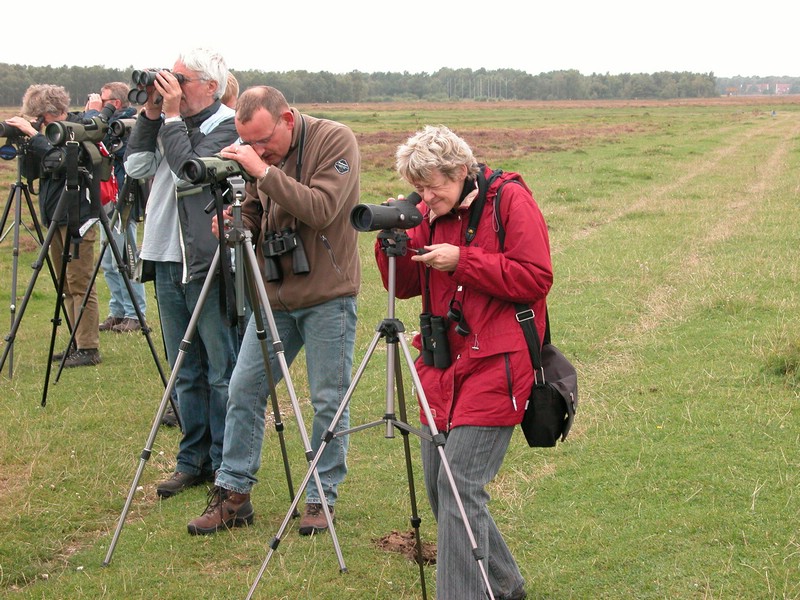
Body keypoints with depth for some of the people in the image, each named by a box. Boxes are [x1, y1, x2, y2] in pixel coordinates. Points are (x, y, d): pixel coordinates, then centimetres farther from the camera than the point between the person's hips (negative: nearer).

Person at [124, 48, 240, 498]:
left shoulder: (229, 127, -10)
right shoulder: (169, 123, 13)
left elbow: (190, 173, -22)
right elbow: (136, 167, 7)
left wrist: (171, 118, -15)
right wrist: (150, 115, 1)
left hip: (211, 265, -8)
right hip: (168, 260, 8)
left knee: (222, 372, 1)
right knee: (186, 372, 14)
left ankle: (226, 466, 8)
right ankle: (194, 461, 23)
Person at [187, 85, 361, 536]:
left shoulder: (336, 141, -12)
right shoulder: (259, 155, 6)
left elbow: (321, 209, -25)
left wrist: (263, 171, -28)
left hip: (327, 297, -6)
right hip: (274, 295, 6)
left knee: (329, 401, 1)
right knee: (244, 389, 4)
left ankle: (322, 498, 14)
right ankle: (233, 494, 14)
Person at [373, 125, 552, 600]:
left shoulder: (510, 199, -6)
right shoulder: (432, 213, 13)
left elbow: (536, 278, -13)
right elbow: (406, 286, 16)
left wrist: (462, 261, -16)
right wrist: (393, 243, -3)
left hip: (495, 365, -8)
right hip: (443, 365, 8)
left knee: (461, 485, -13)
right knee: (439, 485, 11)